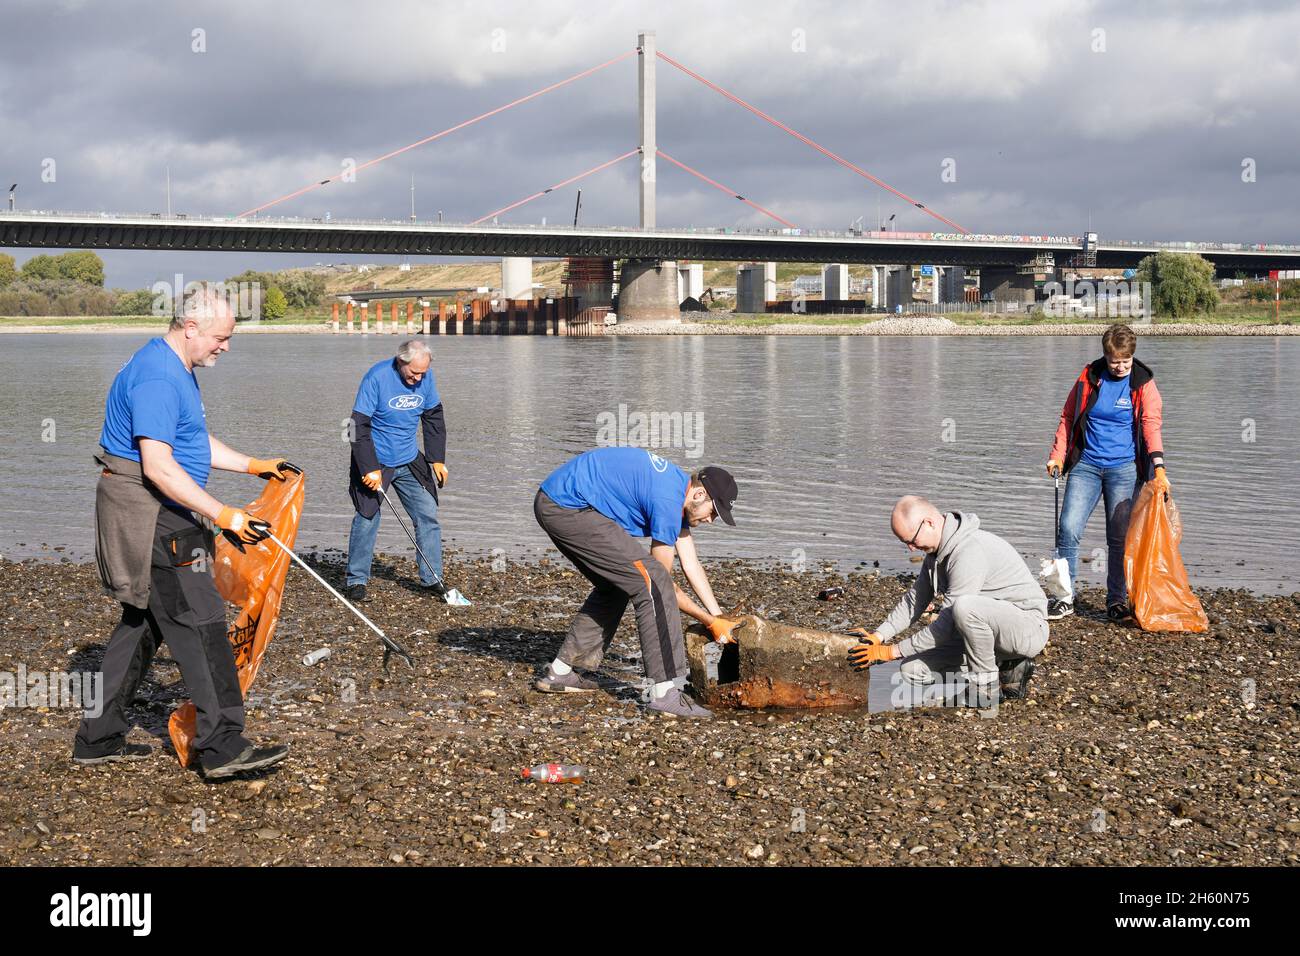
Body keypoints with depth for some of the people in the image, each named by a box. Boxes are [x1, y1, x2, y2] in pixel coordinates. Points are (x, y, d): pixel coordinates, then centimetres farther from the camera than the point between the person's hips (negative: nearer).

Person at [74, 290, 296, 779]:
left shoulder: (177, 370, 16)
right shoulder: (157, 377, -20)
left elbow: (195, 443, 27)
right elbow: (158, 467, -26)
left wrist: (254, 465, 23)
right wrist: (223, 516, -27)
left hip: (155, 516, 11)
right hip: (149, 516, -11)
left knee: (143, 623, 15)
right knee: (200, 624, -10)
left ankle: (98, 739, 22)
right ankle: (222, 747, -8)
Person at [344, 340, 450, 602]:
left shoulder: (426, 377, -5)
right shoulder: (376, 377, -20)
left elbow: (434, 418, 9)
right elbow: (360, 426, -20)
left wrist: (437, 459, 6)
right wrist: (370, 469, -22)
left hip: (410, 462, 5)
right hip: (375, 463, -5)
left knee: (428, 516, 1)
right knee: (367, 520, -1)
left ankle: (433, 579, 10)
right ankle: (356, 580, 12)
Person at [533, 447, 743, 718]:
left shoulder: (677, 485, 14)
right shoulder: (667, 501, -16)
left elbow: (691, 564, 18)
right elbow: (661, 581, -7)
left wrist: (720, 618, 15)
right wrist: (709, 621, 3)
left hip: (552, 505, 11)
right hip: (568, 508, -11)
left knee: (616, 585, 23)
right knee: (651, 582, -13)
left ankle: (559, 673, 26)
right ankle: (665, 691, -14)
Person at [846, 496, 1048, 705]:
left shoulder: (970, 552, -27)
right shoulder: (936, 549, 4)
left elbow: (946, 625, -26)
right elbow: (915, 599, 14)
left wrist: (892, 651, -19)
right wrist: (878, 636, 1)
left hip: (1029, 627, -9)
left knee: (964, 607, -39)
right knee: (912, 670, -1)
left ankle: (986, 686, -17)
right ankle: (1005, 668, 7)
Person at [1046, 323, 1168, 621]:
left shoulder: (1143, 383, -4)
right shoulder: (1089, 377, 2)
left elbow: (1151, 425, -15)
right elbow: (1068, 417, 11)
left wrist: (1158, 468, -27)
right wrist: (1057, 456, 2)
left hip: (1124, 468, -2)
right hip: (1086, 465, 2)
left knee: (1119, 537, 1)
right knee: (1068, 529, -7)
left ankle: (1117, 600, 15)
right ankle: (1064, 598, 3)